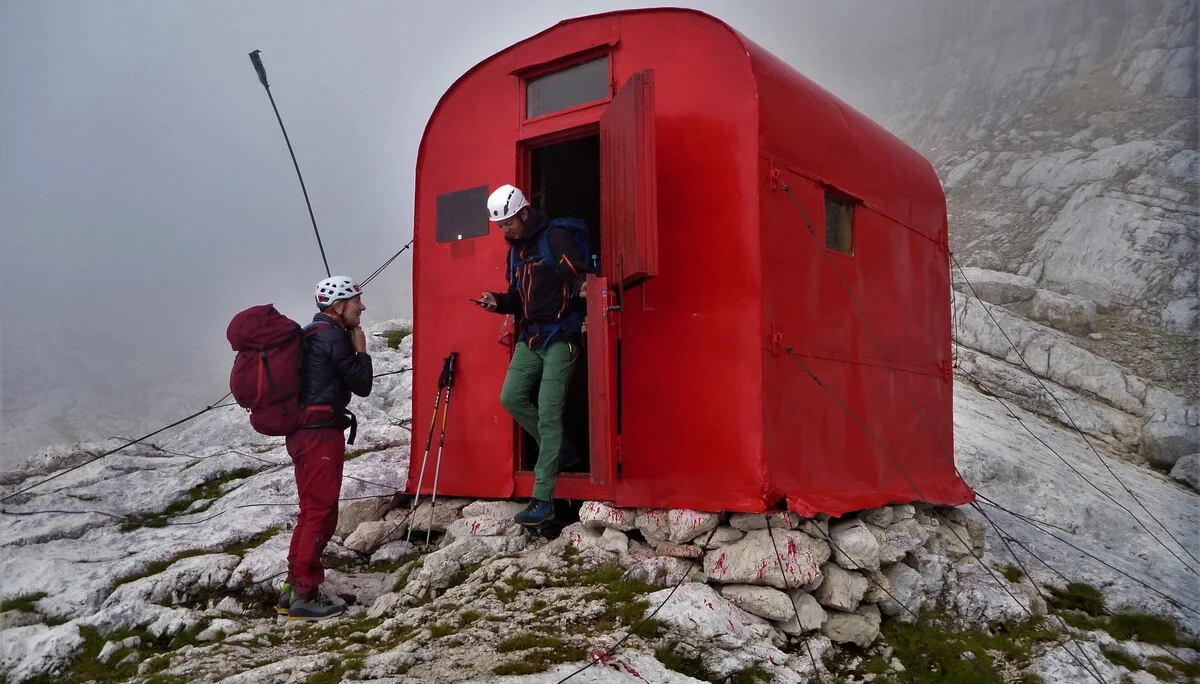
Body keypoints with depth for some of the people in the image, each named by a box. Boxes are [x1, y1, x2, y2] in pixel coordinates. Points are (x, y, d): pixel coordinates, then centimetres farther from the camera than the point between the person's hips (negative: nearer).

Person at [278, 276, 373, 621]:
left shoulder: (313, 334, 17)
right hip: (322, 433, -10)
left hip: (304, 432, 10)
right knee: (321, 513, -4)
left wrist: (352, 348, 11)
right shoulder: (333, 336, -13)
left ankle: (293, 586, 22)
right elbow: (362, 385, -11)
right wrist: (361, 349, 0)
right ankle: (304, 595, 1)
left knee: (311, 511, 16)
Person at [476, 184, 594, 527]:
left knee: (548, 412, -9)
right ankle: (560, 449, 21)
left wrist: (582, 287, -40)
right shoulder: (515, 249, 16)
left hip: (560, 336, -8)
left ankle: (543, 499, -5)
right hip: (531, 336, 8)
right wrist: (498, 301, 2)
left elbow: (582, 274, -18)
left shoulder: (555, 238, -10)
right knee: (511, 397, 2)